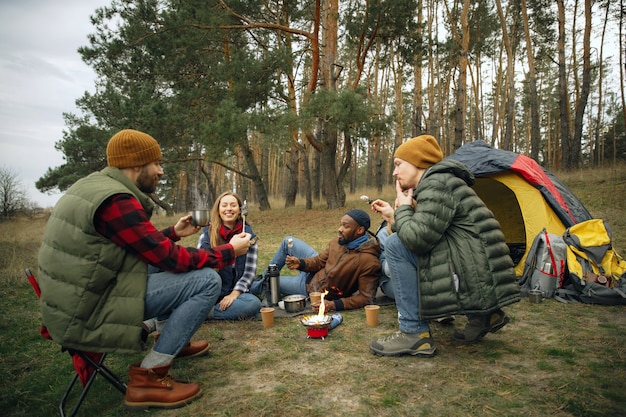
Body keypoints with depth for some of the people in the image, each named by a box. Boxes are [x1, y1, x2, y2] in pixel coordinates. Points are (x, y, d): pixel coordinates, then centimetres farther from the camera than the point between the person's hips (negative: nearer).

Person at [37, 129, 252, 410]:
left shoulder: (94, 186, 10)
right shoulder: (116, 200, -21)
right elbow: (172, 259, -19)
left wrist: (174, 233, 18)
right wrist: (230, 251, -7)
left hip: (72, 300, 10)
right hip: (86, 312, -10)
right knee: (207, 281, -15)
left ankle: (171, 339, 26)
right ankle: (147, 378, -8)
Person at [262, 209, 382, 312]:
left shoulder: (369, 261, -34)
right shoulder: (340, 240, -12)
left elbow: (366, 298, -29)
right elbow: (320, 260, 0)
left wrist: (334, 305, -38)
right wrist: (300, 263, -19)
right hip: (317, 271, 6)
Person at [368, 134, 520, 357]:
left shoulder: (437, 183, -13)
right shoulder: (433, 184, 18)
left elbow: (418, 238, -23)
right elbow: (422, 236, 18)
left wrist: (403, 209, -6)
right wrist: (393, 216, 14)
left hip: (476, 275, -11)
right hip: (480, 277, 11)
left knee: (394, 245, -12)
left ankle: (415, 333, -9)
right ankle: (482, 315, 18)